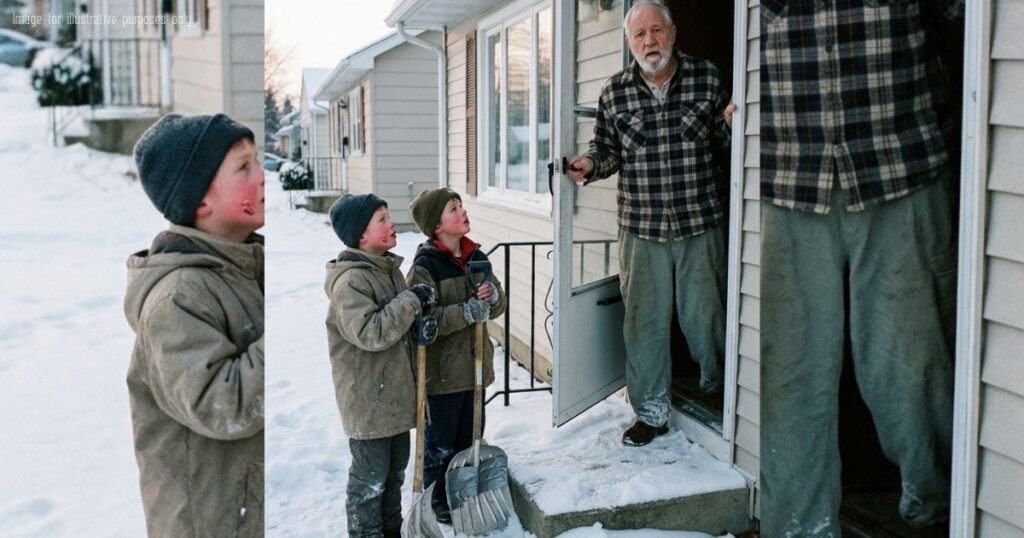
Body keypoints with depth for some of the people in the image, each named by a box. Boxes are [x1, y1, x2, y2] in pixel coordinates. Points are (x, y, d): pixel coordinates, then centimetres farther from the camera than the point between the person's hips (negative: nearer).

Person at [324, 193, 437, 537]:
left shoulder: (389, 269, 9)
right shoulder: (349, 280, -21)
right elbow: (370, 332, -30)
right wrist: (413, 301, -25)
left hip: (396, 393, 9)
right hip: (368, 400, -9)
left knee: (395, 472, 21)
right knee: (370, 479, 4)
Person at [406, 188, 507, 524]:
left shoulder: (477, 257, 5)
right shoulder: (425, 266, -16)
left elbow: (499, 307, 9)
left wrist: (492, 296, -14)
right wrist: (467, 312, -30)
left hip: (475, 363, 7)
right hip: (443, 368, -6)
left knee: (471, 434, 19)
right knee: (441, 439, 7)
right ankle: (438, 499, 25)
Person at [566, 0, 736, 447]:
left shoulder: (707, 78, 1)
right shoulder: (614, 92, 3)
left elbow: (722, 142, 7)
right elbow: (608, 150, 12)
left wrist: (730, 124, -15)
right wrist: (590, 165, -10)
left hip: (701, 224, -1)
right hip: (640, 227, 1)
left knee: (703, 316, 6)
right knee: (644, 321, 6)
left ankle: (718, 392, 33)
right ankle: (650, 412, 21)